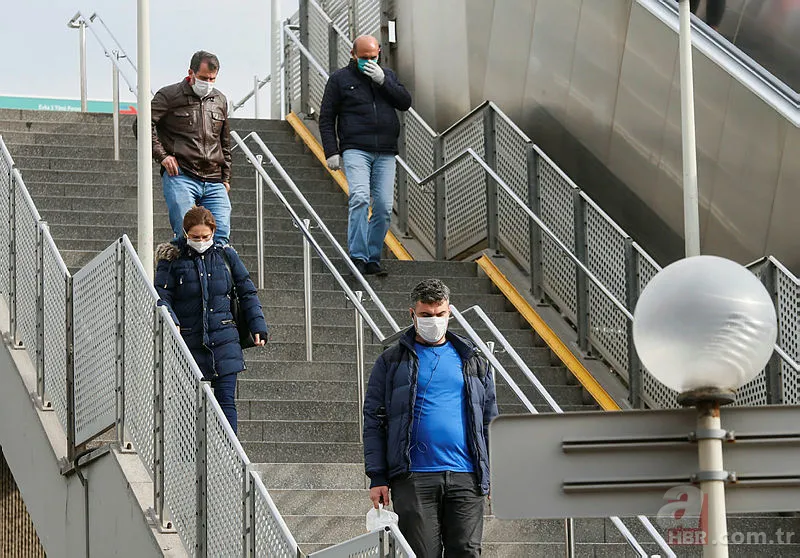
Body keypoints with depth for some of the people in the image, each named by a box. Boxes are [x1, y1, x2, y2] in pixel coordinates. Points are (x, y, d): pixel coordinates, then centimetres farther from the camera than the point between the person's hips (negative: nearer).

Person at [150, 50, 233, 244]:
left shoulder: (220, 101, 19)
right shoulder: (169, 95, 2)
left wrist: (226, 177, 21)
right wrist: (161, 155, -9)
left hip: (214, 183, 5)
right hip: (180, 177, -5)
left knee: (221, 235, -7)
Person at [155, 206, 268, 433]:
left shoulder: (225, 255, 5)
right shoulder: (172, 258, -1)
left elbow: (247, 293, 13)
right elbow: (162, 295, -3)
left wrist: (258, 327, 7)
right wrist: (170, 322, -22)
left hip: (223, 340, 1)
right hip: (189, 342, -1)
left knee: (226, 400, -6)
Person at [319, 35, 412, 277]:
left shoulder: (387, 75, 17)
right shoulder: (340, 78, 7)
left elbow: (405, 102, 5)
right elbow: (326, 118, 7)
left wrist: (382, 81, -6)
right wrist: (331, 152, -3)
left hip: (385, 154, 4)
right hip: (355, 150, -4)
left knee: (384, 207, -2)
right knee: (360, 199, -21)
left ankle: (373, 259, 7)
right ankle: (357, 257, -20)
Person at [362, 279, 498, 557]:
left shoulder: (473, 361, 16)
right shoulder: (392, 361, 8)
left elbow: (489, 421, 18)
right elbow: (374, 421, 5)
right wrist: (377, 477, -3)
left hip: (466, 479, 2)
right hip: (414, 479, -2)